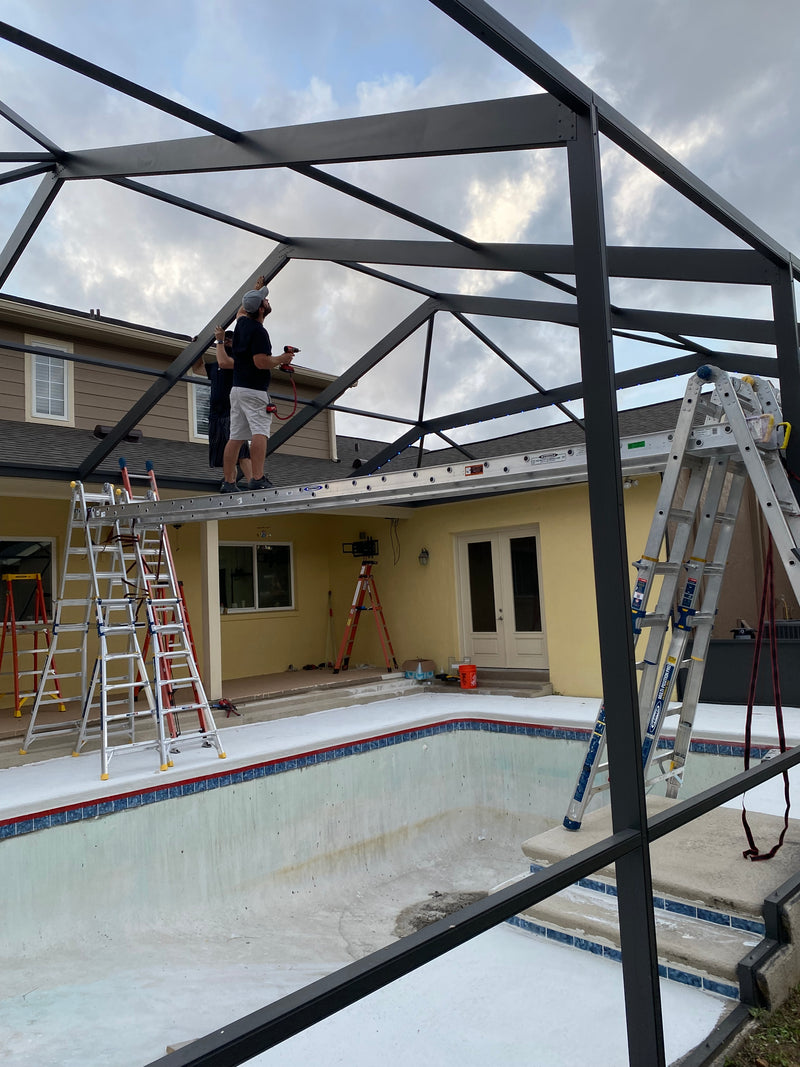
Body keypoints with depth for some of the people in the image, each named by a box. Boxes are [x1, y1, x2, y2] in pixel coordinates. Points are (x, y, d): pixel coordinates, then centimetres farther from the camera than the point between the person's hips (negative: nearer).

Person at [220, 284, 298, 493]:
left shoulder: (242, 322, 14)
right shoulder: (259, 331, -13)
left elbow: (242, 310, 39)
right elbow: (261, 362, -21)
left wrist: (256, 289, 49)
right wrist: (282, 359, -4)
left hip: (237, 388, 9)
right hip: (254, 390, -9)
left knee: (235, 436, 6)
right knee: (260, 432, -14)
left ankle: (229, 482, 6)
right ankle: (258, 479, -24)